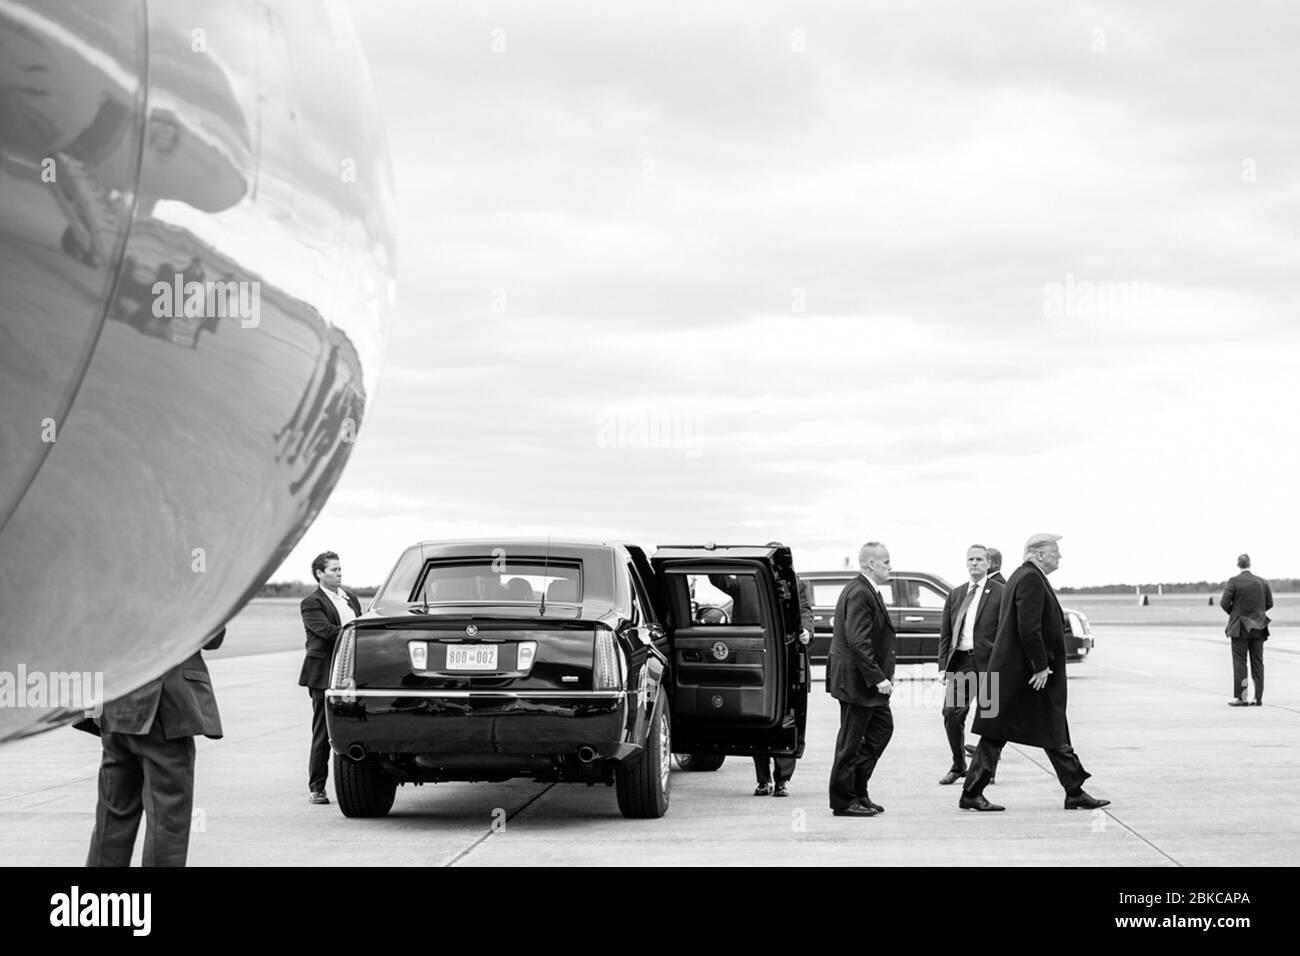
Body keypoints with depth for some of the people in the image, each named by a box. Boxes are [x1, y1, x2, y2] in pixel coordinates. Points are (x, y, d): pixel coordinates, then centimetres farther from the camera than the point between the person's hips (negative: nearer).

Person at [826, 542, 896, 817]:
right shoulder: (859, 594, -20)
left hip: (867, 679, 10)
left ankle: (858, 791, 21)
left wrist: (883, 674, 14)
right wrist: (878, 678, -25)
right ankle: (843, 801, 9)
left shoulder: (867, 591, 13)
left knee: (882, 728, 15)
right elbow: (858, 642, -26)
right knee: (850, 740, -1)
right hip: (855, 679, -10)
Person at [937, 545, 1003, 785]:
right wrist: (943, 666, 6)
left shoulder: (1000, 593, 0)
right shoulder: (955, 595, 16)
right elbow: (945, 633, 15)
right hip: (960, 662, 4)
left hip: (987, 662, -4)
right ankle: (958, 766, 14)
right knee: (951, 714, -1)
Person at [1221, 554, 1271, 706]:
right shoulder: (1262, 582, 3)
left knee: (1240, 663, -1)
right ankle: (1258, 698, 6)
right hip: (1258, 628, 4)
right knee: (1258, 663, 7)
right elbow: (1269, 604, 8)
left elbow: (1224, 603, -12)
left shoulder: (1234, 582, -10)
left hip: (1240, 628, -4)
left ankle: (1241, 697, -5)